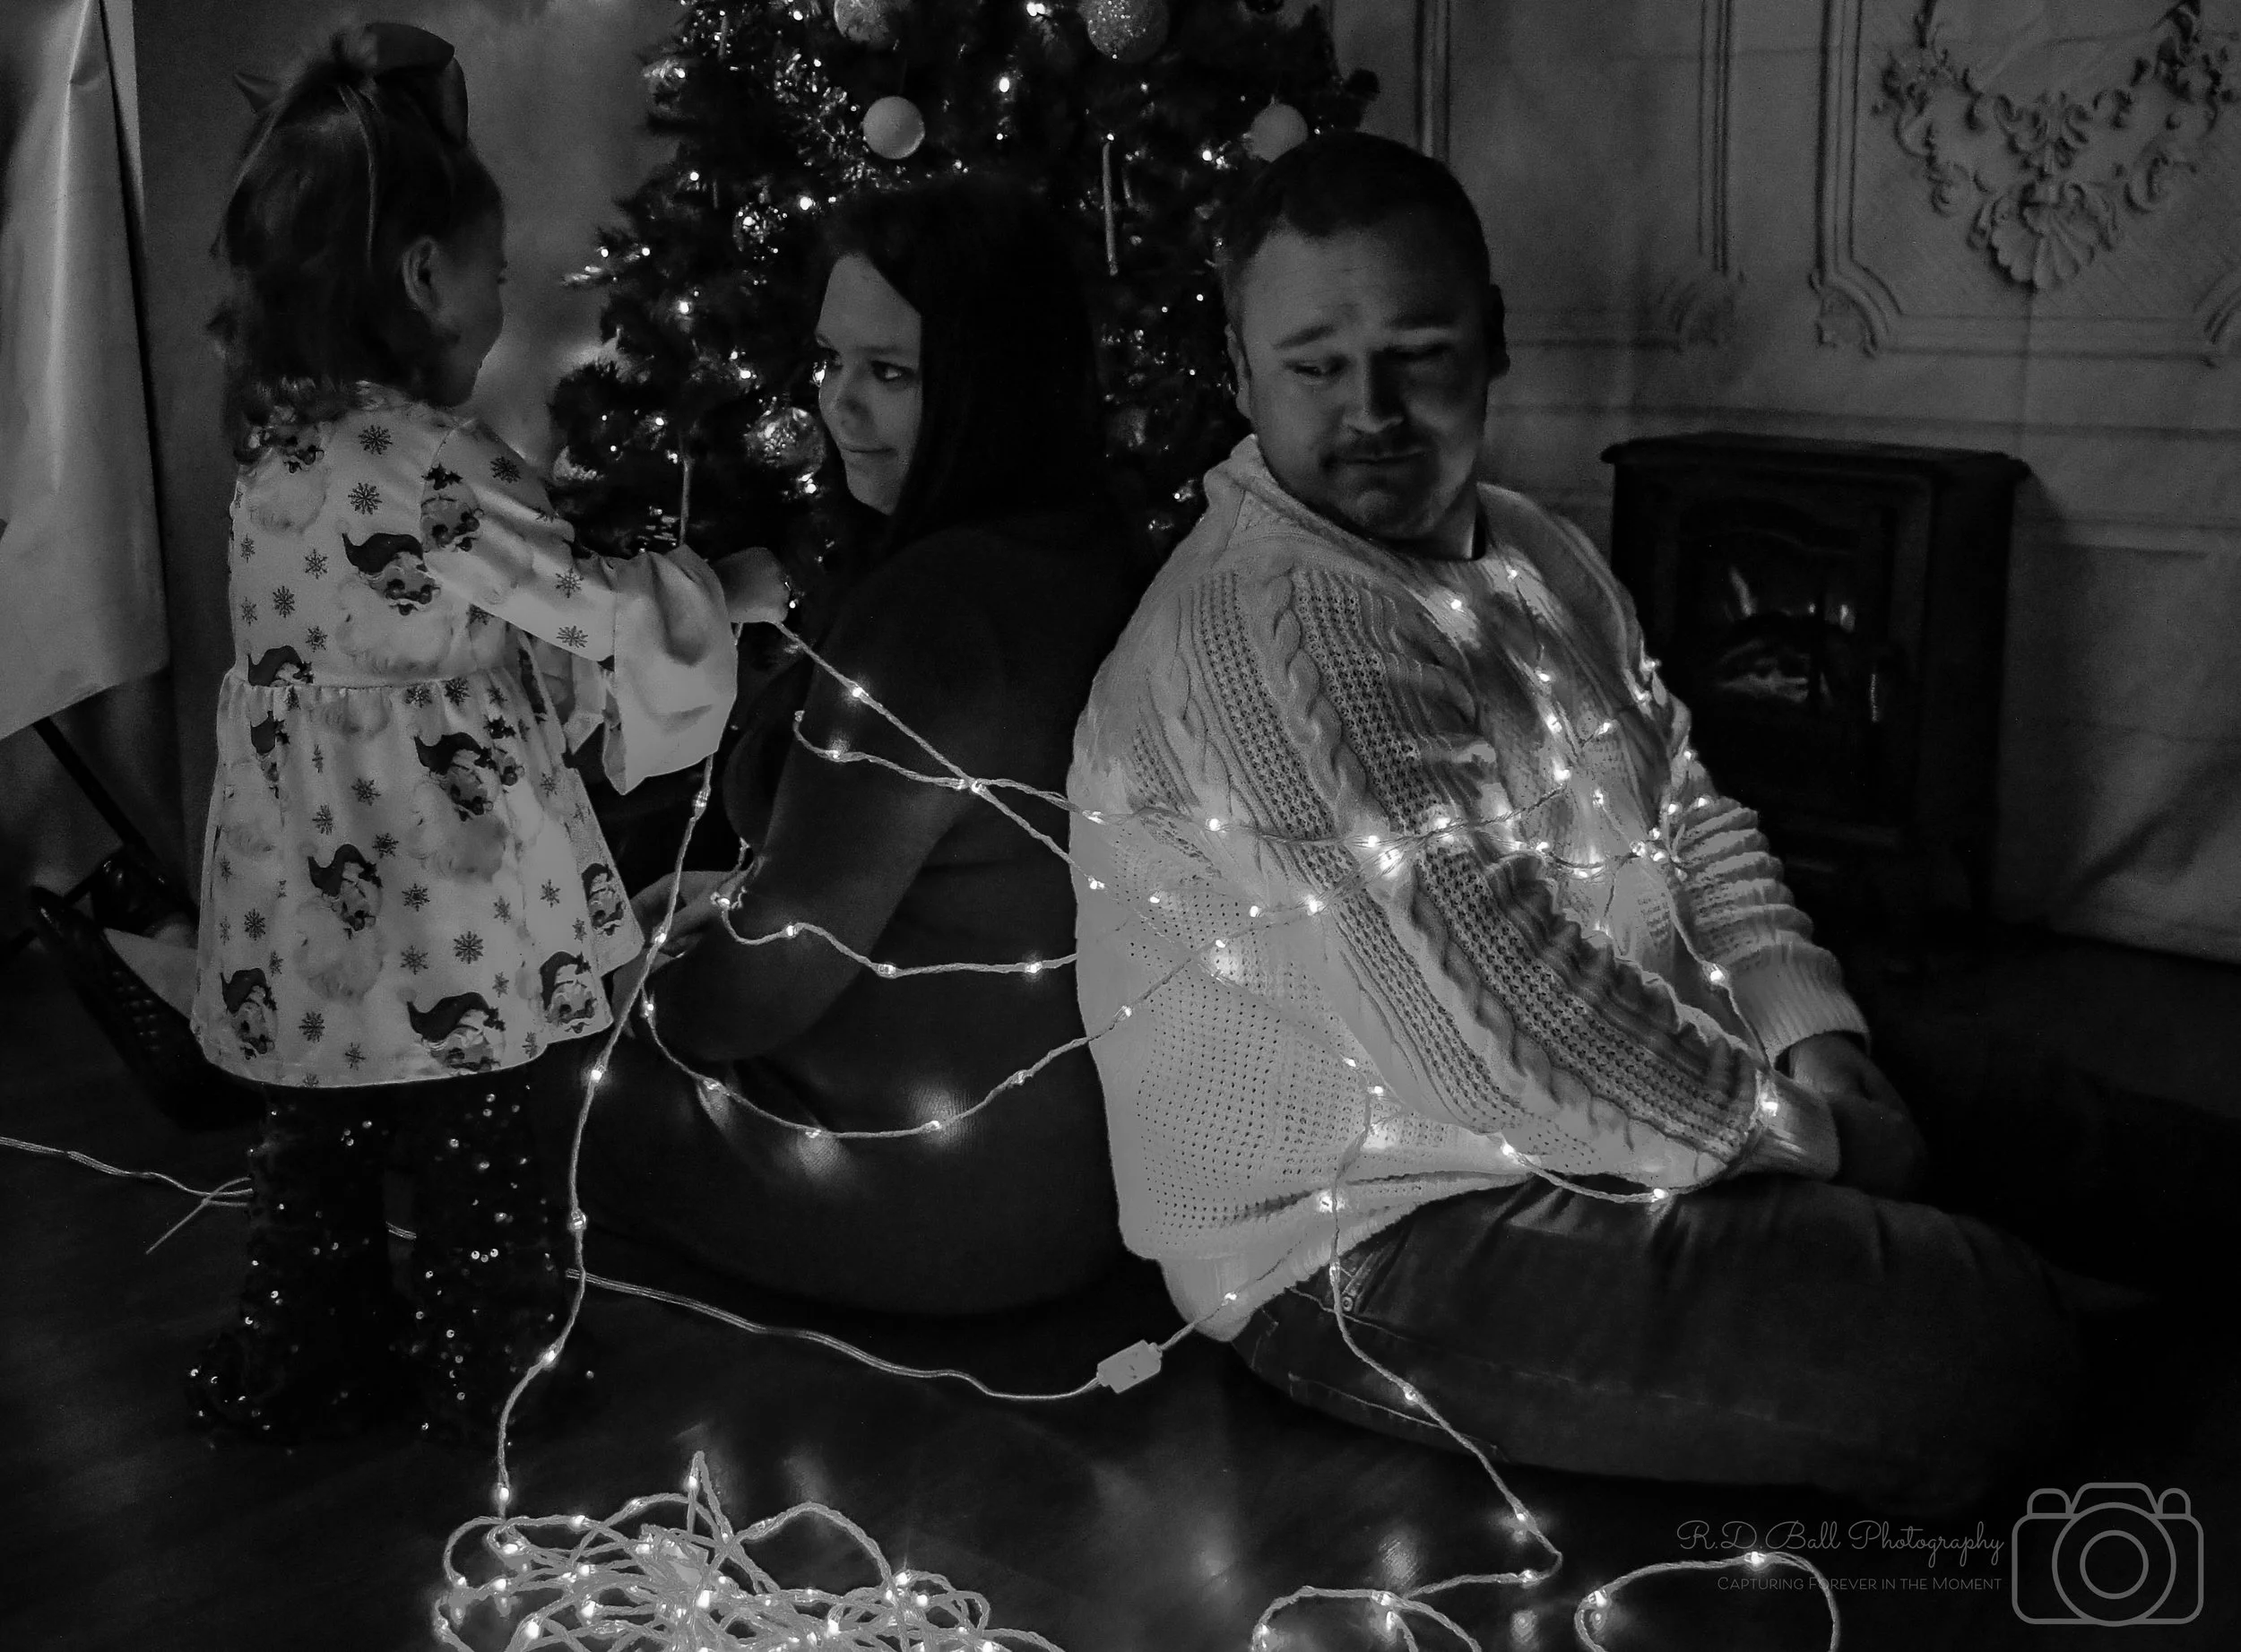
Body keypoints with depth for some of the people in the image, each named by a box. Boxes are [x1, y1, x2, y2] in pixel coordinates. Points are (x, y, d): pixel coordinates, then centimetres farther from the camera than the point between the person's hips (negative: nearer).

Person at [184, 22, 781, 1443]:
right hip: (449, 917, -8)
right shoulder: (420, 460, -22)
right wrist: (732, 590, -1)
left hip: (308, 904, 8)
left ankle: (305, 1367, 35)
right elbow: (595, 605, -18)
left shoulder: (280, 432, 4)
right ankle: (498, 1391, 26)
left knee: (320, 1138, 20)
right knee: (483, 1160, 10)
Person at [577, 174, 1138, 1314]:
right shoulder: (1091, 557, 1)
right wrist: (744, 896, 15)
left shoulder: (935, 606, -29)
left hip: (950, 1201, -9)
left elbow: (783, 976, -20)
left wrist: (647, 1000, -1)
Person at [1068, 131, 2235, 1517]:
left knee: (2063, 1142, 9)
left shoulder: (1535, 554, 10)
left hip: (1635, 1121, 10)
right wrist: (1803, 1136, -15)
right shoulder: (1257, 632, -24)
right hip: (1373, 1251, -9)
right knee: (1987, 1348, -19)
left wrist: (1815, 1042, -2)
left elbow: (1690, 816, 15)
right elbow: (1501, 1024, -28)